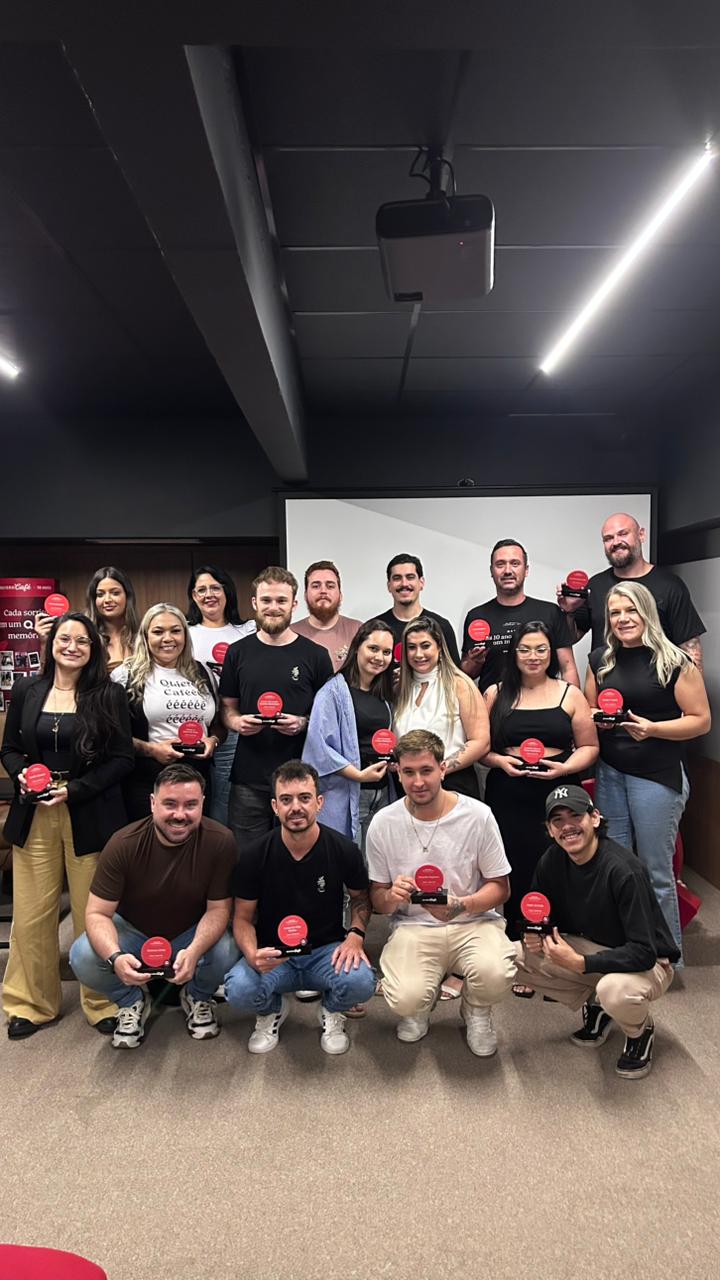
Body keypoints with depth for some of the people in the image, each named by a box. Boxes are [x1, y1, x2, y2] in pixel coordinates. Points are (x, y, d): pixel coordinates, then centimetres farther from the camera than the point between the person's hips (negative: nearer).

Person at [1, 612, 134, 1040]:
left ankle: (103, 1002, 22)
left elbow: (122, 759, -5)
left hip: (90, 816, -3)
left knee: (92, 912, 4)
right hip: (34, 816, 3)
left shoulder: (109, 695, -3)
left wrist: (74, 790, -14)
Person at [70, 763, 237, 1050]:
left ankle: (197, 998, 7)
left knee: (225, 952, -31)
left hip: (193, 934, 0)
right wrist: (115, 957, -42)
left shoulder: (219, 841, -24)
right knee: (83, 956, -27)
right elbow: (98, 913, -21)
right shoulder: (124, 843, -24)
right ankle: (133, 1002, 7)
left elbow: (218, 909, -18)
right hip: (133, 932, 1)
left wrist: (194, 951, -38)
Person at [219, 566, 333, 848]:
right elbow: (227, 707, 13)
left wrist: (304, 723, -12)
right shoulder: (238, 652, 7)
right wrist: (237, 722, -9)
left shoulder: (315, 655, 2)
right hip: (248, 778, 1)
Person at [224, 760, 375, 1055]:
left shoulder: (343, 850, -10)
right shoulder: (255, 855, -11)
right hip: (272, 955, 0)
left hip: (326, 952, 0)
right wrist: (252, 954, -23)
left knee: (361, 981, -31)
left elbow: (360, 897, 9)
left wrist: (356, 935, -12)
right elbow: (243, 918, -2)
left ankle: (331, 1012, 8)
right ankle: (273, 1010, 10)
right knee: (238, 990, -30)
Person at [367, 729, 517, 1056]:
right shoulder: (383, 823, -4)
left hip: (474, 922, 0)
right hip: (414, 927, 0)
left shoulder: (477, 815, -7)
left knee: (494, 975, -32)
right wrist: (391, 897, -20)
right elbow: (377, 899, 6)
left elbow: (500, 887, 1)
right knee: (406, 1000, -28)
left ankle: (476, 1011, 9)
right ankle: (420, 1005, 14)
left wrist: (461, 905, -20)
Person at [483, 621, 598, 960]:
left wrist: (565, 767, -9)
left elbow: (589, 747, 8)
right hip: (507, 799, 0)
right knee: (512, 874, -2)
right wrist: (499, 761, -9)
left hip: (557, 797, 0)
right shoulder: (496, 694, 9)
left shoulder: (570, 695, 8)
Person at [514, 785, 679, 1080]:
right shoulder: (552, 861, -9)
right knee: (519, 955, -13)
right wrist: (535, 936, -18)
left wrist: (580, 963, -34)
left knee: (614, 990, -39)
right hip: (588, 947, 6)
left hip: (647, 963, -6)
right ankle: (594, 1006, 9)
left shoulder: (623, 869, -28)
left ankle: (640, 1031, 0)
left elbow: (644, 952, -30)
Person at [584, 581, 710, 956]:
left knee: (656, 871, 4)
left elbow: (701, 720, -7)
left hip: (657, 777, -4)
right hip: (609, 773, 5)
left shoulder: (674, 661, -7)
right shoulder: (600, 659, 7)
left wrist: (652, 728, -20)